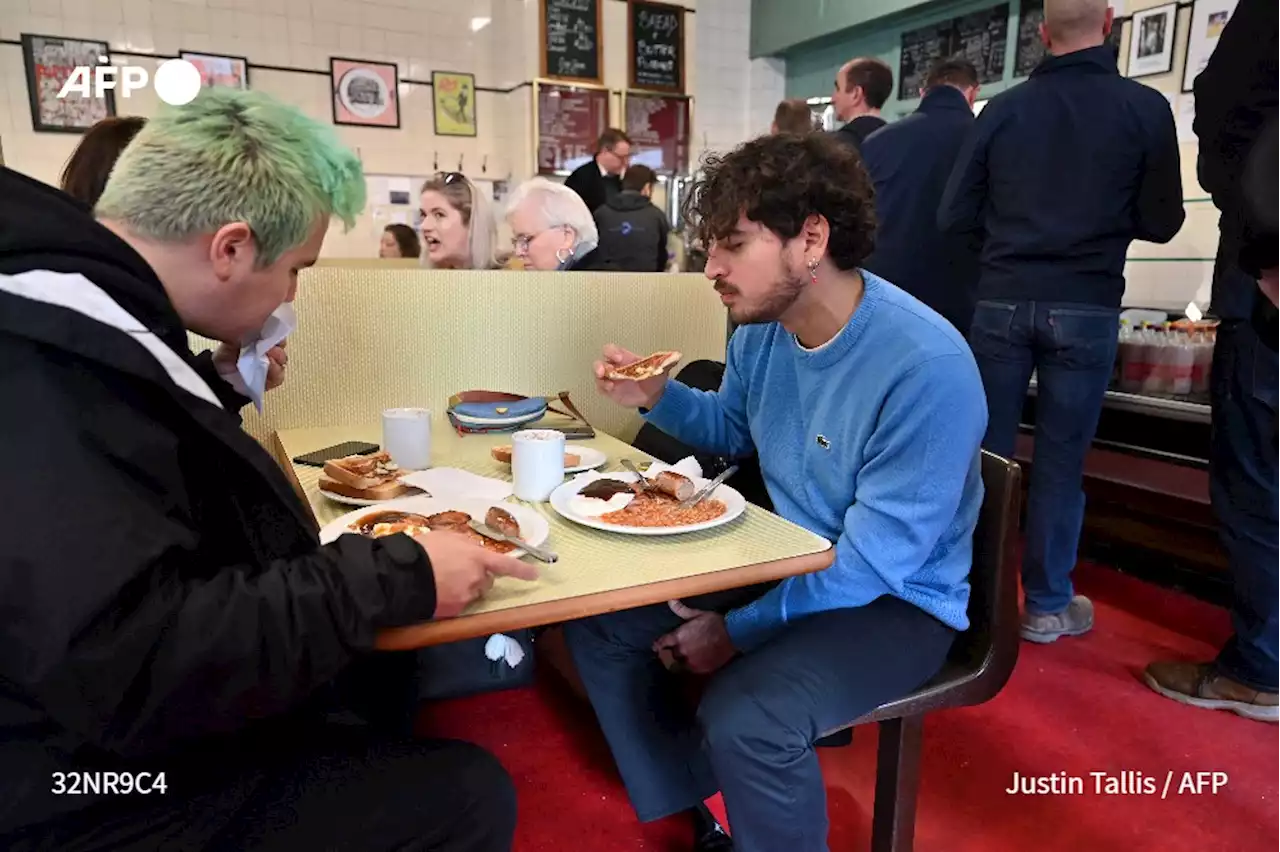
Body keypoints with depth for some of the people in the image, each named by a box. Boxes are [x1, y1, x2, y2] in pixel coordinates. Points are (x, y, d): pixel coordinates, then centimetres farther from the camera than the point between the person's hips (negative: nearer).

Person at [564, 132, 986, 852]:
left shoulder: (927, 368, -29)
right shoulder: (763, 326, -5)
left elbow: (872, 565, -25)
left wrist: (739, 632, -18)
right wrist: (658, 398, -5)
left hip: (896, 599, -7)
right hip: (783, 559, 8)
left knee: (744, 719, -33)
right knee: (598, 616, 1)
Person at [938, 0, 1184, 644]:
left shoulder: (1001, 110, 2)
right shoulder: (1145, 108, -2)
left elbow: (954, 217, 3)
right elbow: (1162, 222, 2)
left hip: (1001, 303, 2)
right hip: (1084, 308, -1)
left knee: (986, 450, 9)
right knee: (1061, 459, 6)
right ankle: (1047, 606, 16)